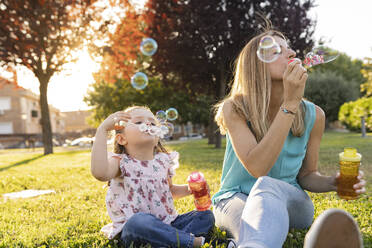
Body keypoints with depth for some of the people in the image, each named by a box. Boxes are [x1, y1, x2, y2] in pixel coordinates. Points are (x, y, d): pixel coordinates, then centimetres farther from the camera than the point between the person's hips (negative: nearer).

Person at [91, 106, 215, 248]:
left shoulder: (163, 160, 8)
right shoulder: (121, 162, -8)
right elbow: (100, 173, -32)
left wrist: (188, 189, 3)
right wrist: (102, 129, -28)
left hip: (167, 223, 6)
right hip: (133, 228, -6)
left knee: (206, 216, -1)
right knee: (139, 220, -39)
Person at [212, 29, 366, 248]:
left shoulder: (313, 115, -3)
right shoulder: (234, 109, -12)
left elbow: (306, 175, 8)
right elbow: (257, 168, -27)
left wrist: (333, 182, -17)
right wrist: (290, 103, -29)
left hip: (288, 202, 2)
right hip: (236, 199, -1)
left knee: (268, 186, -37)